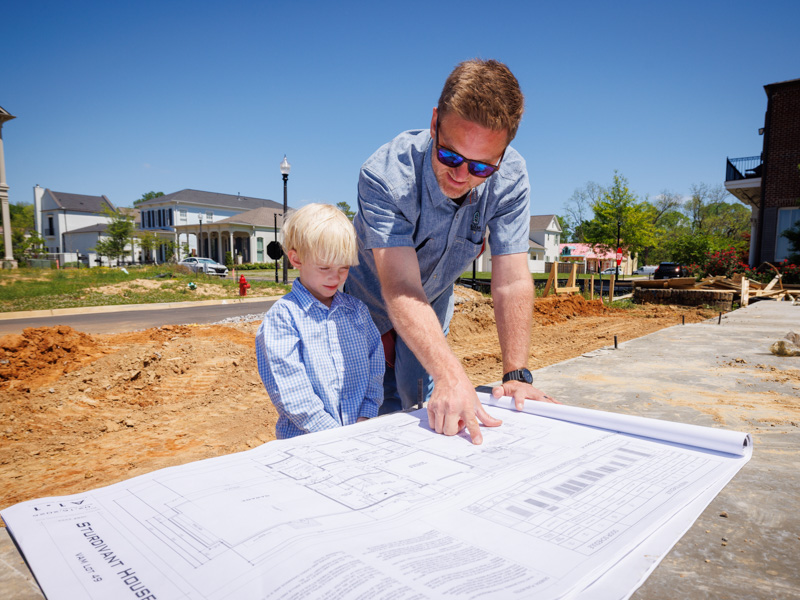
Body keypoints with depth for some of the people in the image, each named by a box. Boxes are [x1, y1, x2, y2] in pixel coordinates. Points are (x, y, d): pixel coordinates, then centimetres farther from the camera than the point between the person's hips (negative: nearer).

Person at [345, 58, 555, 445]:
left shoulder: (509, 179, -25)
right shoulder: (384, 175, -36)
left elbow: (511, 283, -25)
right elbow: (401, 290, -44)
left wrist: (516, 375, -31)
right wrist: (450, 375, -55)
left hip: (433, 307, 3)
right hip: (372, 302, -2)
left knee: (422, 409, 6)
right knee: (376, 411, 1)